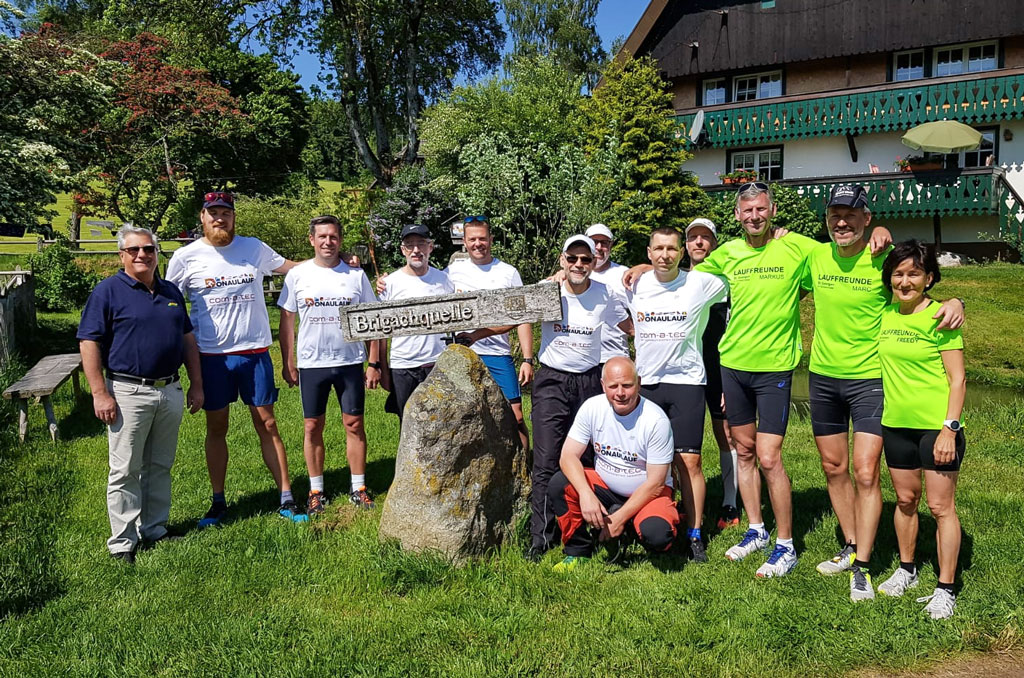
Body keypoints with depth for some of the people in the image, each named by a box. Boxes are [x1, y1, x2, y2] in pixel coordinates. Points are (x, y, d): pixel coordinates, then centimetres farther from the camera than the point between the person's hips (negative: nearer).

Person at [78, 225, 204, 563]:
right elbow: (89, 343, -9)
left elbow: (188, 339, 16)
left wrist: (196, 384, 11)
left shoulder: (171, 292, 13)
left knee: (160, 467, 14)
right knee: (125, 471, 2)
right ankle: (123, 544, 12)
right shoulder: (108, 291, -4)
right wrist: (99, 393, -15)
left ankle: (156, 530, 27)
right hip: (128, 393, -5)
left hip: (170, 392, 5)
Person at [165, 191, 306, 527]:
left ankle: (286, 499, 12)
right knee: (216, 428, 10)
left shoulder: (254, 248, 4)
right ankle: (218, 502, 24)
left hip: (255, 352, 0)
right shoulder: (185, 257, 0)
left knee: (267, 425, 4)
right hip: (211, 356, 0)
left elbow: (292, 267, 13)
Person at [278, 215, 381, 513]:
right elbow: (287, 320, 6)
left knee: (354, 424, 4)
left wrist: (374, 363, -1)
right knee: (312, 427, 6)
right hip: (311, 364, 0)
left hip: (350, 362, 0)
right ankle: (316, 490, 19)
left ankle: (358, 488, 16)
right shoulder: (297, 275, 2)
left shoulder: (356, 275, 1)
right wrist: (287, 363, 1)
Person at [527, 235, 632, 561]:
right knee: (546, 463, -3)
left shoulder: (604, 295, 0)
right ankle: (540, 537, 6)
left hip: (589, 381, 1)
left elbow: (632, 327, 13)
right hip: (551, 381, -1)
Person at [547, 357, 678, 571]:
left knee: (657, 535, -33)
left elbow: (655, 483, -17)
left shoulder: (656, 420, -21)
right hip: (604, 487, 3)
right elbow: (568, 456, -13)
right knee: (559, 485, -23)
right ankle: (577, 552, -3)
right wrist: (585, 494, -31)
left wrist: (620, 518, -20)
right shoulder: (592, 407, -11)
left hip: (647, 493, -3)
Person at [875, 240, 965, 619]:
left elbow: (958, 379, -11)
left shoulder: (940, 316, -10)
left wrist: (950, 428, -17)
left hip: (937, 426, -5)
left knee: (941, 507, 1)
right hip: (896, 424, 5)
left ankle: (945, 589, 13)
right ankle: (906, 570, 33)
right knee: (905, 500, 17)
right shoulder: (883, 314, 3)